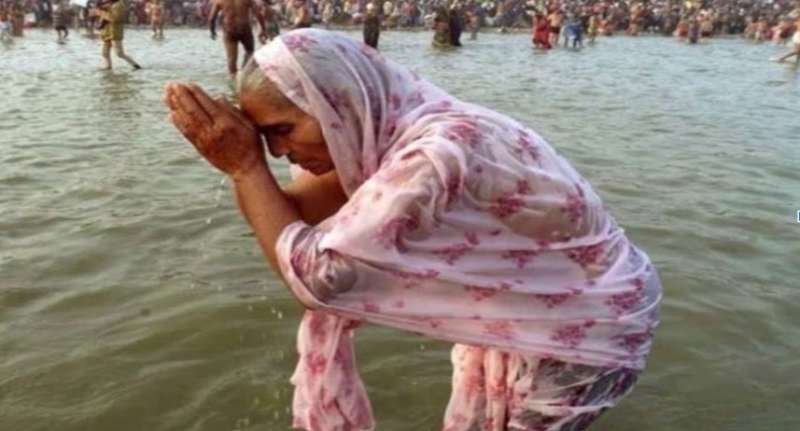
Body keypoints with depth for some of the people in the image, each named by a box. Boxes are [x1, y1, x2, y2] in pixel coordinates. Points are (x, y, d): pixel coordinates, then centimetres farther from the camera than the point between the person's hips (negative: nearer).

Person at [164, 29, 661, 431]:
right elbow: (298, 212, -6)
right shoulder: (392, 131, -7)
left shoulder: (435, 151, -35)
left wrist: (245, 166, -23)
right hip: (536, 304, 8)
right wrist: (243, 159, -20)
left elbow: (316, 273, -31)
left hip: (589, 326, -7)